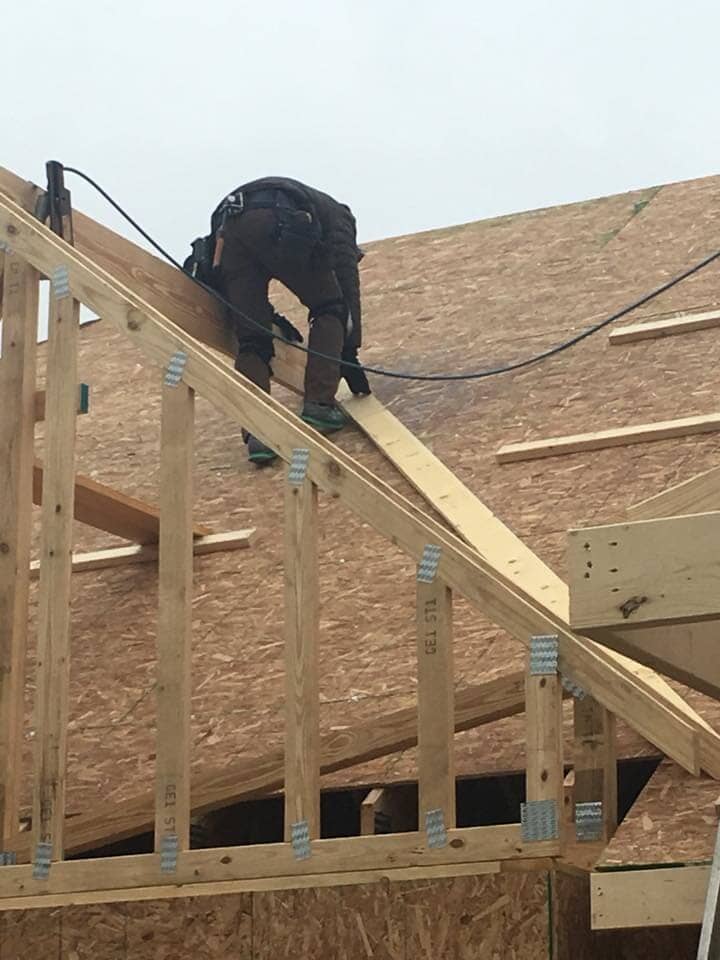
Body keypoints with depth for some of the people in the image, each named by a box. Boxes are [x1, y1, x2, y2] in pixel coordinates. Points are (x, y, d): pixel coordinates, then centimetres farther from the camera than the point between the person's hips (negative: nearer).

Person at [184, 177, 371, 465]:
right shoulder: (338, 216, 30)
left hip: (227, 231, 5)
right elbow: (347, 281, 16)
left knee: (250, 341, 8)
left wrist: (273, 319, 41)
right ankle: (319, 404, 6)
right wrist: (349, 353, 16)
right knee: (329, 309, 18)